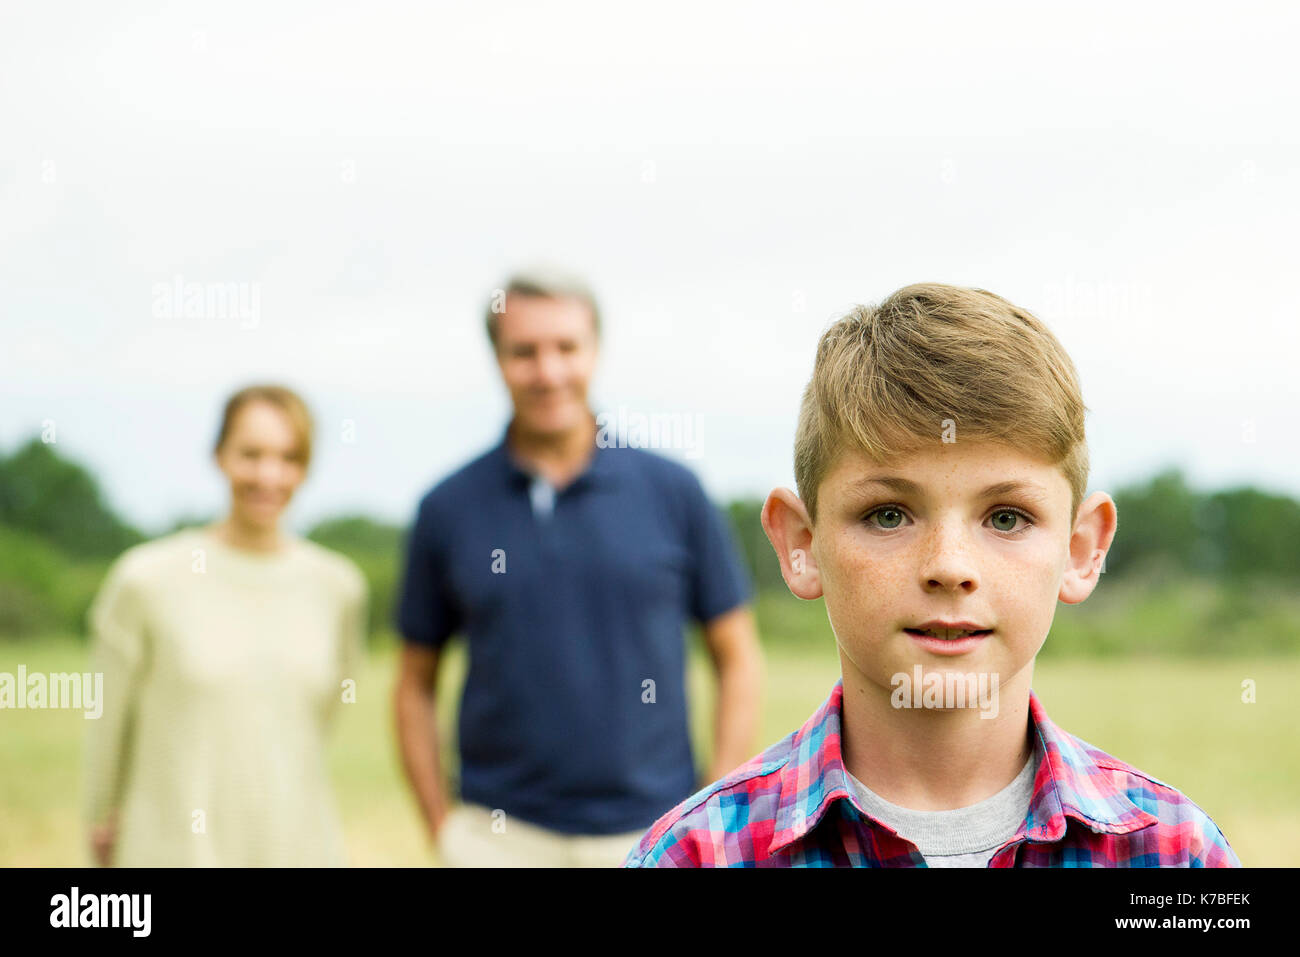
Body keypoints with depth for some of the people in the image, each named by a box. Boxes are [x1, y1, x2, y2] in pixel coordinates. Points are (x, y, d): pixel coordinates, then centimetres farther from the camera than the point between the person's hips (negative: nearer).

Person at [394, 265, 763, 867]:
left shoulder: (672, 491, 1)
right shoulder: (448, 508, 3)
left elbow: (738, 658, 6)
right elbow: (415, 685, 9)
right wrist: (443, 832, 1)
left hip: (653, 837, 0)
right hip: (501, 839, 0)